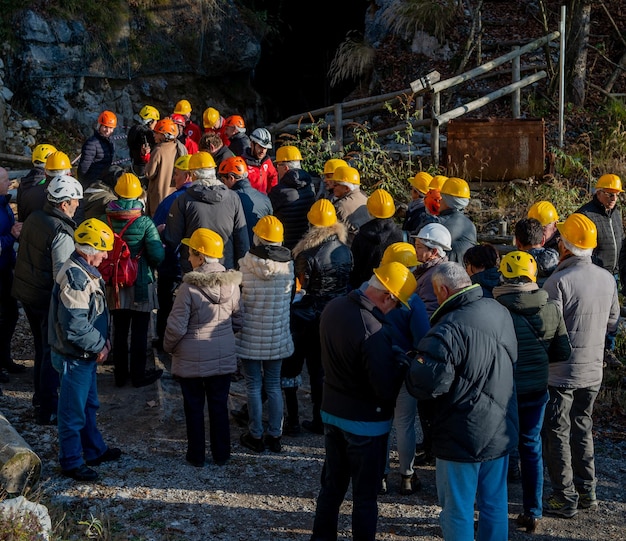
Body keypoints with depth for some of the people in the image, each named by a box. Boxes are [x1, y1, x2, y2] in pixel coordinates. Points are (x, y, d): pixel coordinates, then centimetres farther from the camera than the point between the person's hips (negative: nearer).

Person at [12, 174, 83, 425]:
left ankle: (41, 399, 37)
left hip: (25, 292, 9)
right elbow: (63, 275, -25)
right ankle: (47, 411, 11)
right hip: (48, 299, -9)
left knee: (42, 348, 23)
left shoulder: (34, 218, 2)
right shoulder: (62, 233, -24)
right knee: (53, 353, 4)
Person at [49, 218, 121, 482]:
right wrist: (100, 345, -16)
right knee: (73, 412, 5)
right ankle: (71, 462, 18)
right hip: (74, 357, -10)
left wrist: (104, 339, 3)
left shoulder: (86, 271, 5)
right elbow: (75, 327, -29)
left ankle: (94, 450, 38)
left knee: (89, 405, 23)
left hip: (87, 354, 10)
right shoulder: (75, 278, -27)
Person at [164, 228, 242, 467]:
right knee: (219, 406, 15)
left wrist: (169, 347, 2)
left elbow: (177, 326, -17)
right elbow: (238, 320, 4)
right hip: (223, 357, 4)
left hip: (192, 359, -4)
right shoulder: (232, 284, -6)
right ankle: (221, 454, 24)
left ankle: (196, 455, 21)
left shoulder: (189, 287, -20)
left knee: (194, 407, 11)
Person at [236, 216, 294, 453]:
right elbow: (289, 297, 0)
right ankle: (275, 435, 19)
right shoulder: (288, 265, -8)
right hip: (277, 335, 2)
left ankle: (256, 436, 15)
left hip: (250, 335, -2)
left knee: (254, 386, 8)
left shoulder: (246, 263, -15)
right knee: (274, 385, 13)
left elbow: (238, 298, -9)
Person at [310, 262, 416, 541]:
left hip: (332, 412, 7)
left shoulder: (333, 307, -5)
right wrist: (403, 366, -8)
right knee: (365, 494, 9)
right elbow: (387, 390, -26)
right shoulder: (373, 332, -30)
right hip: (366, 423, -7)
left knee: (331, 484, 21)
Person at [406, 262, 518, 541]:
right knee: (495, 502, 21)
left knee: (458, 510, 10)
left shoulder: (449, 330, -27)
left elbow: (426, 384, -27)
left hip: (463, 438, -7)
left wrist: (412, 364, -7)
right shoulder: (500, 311, -2)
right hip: (502, 431, 7)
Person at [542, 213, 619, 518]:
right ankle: (587, 492, 28)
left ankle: (565, 499, 12)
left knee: (558, 434, 6)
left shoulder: (559, 281, -21)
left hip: (561, 372, -6)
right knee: (582, 427, 20)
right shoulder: (607, 279, 1)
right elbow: (612, 323, 11)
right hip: (593, 371, 6)